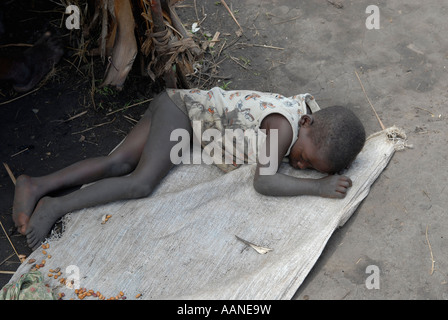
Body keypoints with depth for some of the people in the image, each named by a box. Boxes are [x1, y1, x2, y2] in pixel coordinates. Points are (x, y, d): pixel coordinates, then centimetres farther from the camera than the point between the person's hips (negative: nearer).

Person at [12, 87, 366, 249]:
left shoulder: (308, 104, -2)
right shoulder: (284, 123, -27)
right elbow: (264, 181, -32)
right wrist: (318, 187, -30)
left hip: (178, 105, 8)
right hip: (184, 109, -8)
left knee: (118, 163, -3)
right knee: (142, 181, -21)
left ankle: (37, 185, -3)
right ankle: (56, 206, -15)